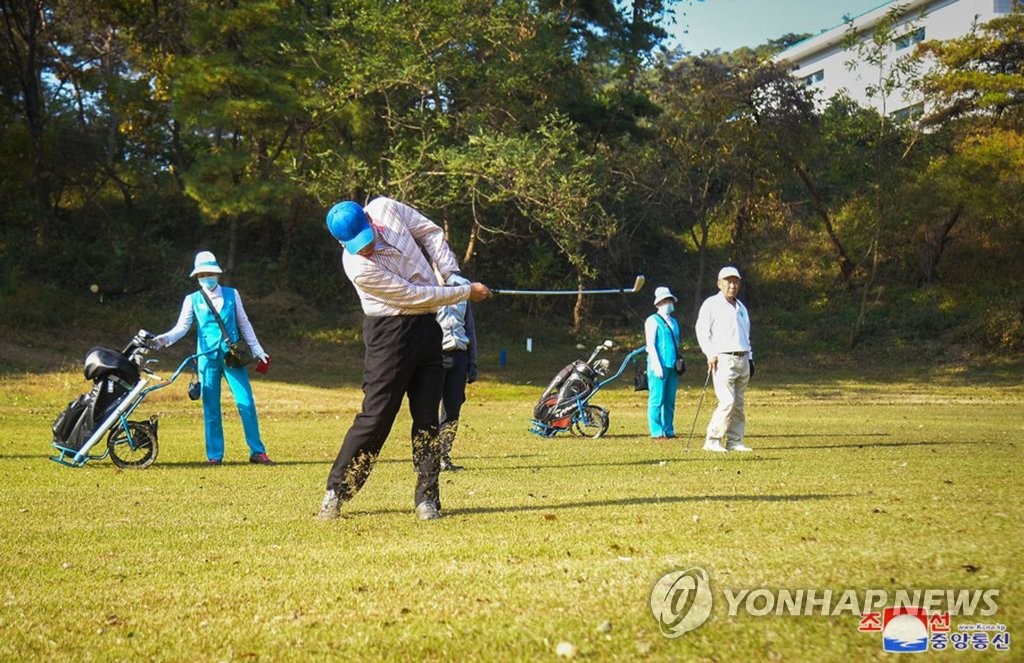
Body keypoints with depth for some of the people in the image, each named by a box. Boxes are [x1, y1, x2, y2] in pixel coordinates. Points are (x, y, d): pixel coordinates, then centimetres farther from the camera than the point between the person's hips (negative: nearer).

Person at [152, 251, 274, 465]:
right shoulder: (192, 300, 6)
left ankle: (257, 451, 3)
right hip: (208, 357, 0)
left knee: (246, 402, -4)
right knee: (211, 407, 2)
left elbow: (244, 324, 15)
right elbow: (181, 327, -2)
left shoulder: (232, 294, 8)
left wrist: (257, 349, 13)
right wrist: (163, 340, -20)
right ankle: (214, 454, 10)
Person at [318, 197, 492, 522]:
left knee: (428, 417, 4)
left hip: (428, 326, 6)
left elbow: (431, 231, 10)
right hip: (390, 333, -6)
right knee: (376, 416, -8)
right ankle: (335, 492, 2)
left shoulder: (385, 208, -7)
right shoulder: (359, 267, -25)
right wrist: (466, 293, -13)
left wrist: (450, 272, -3)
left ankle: (427, 496, 8)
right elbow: (415, 296, -20)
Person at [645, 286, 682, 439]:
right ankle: (656, 432, -7)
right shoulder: (652, 320, -1)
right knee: (656, 400, -7)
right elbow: (650, 345, -8)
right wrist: (657, 365, -16)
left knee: (670, 401, 7)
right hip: (659, 366, -7)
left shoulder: (673, 322, 21)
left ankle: (668, 430, 11)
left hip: (673, 367, 7)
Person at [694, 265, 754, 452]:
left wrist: (750, 358, 19)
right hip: (723, 359, -7)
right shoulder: (711, 304, 0)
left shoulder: (741, 307, 21)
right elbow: (702, 330, -6)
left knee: (739, 404, 5)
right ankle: (712, 440, -10)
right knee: (727, 401, -16)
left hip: (742, 360, 7)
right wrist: (711, 354, -15)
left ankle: (735, 441, 9)